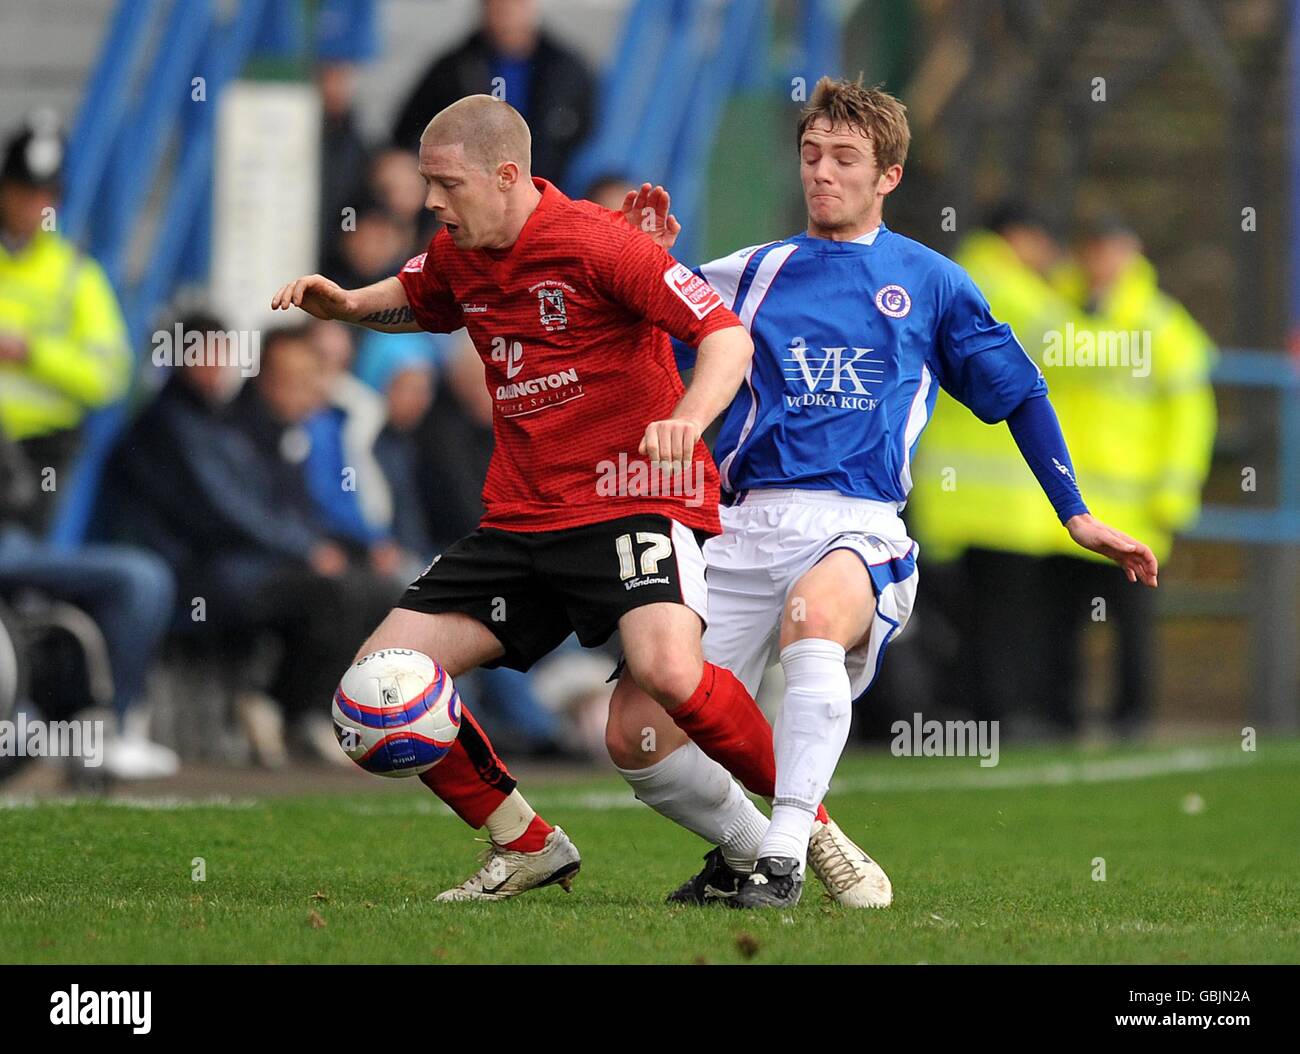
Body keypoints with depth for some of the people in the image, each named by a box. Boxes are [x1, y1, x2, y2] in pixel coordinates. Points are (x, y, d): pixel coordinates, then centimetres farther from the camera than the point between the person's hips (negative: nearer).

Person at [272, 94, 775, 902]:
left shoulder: (596, 243, -15)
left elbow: (728, 336, -17)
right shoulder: (458, 256, 8)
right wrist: (347, 304, 12)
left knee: (666, 668, -35)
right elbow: (415, 301, 33)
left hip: (633, 500, -7)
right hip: (521, 522, 8)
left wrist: (688, 418, -36)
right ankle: (528, 848, 14)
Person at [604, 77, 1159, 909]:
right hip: (748, 527, 3)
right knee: (636, 735, -12)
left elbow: (1020, 395, 21)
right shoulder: (754, 273, 18)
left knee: (813, 617, -41)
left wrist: (1078, 516, 17)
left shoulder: (931, 282, 14)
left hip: (861, 525, -3)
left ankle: (785, 858, -39)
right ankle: (749, 848, 15)